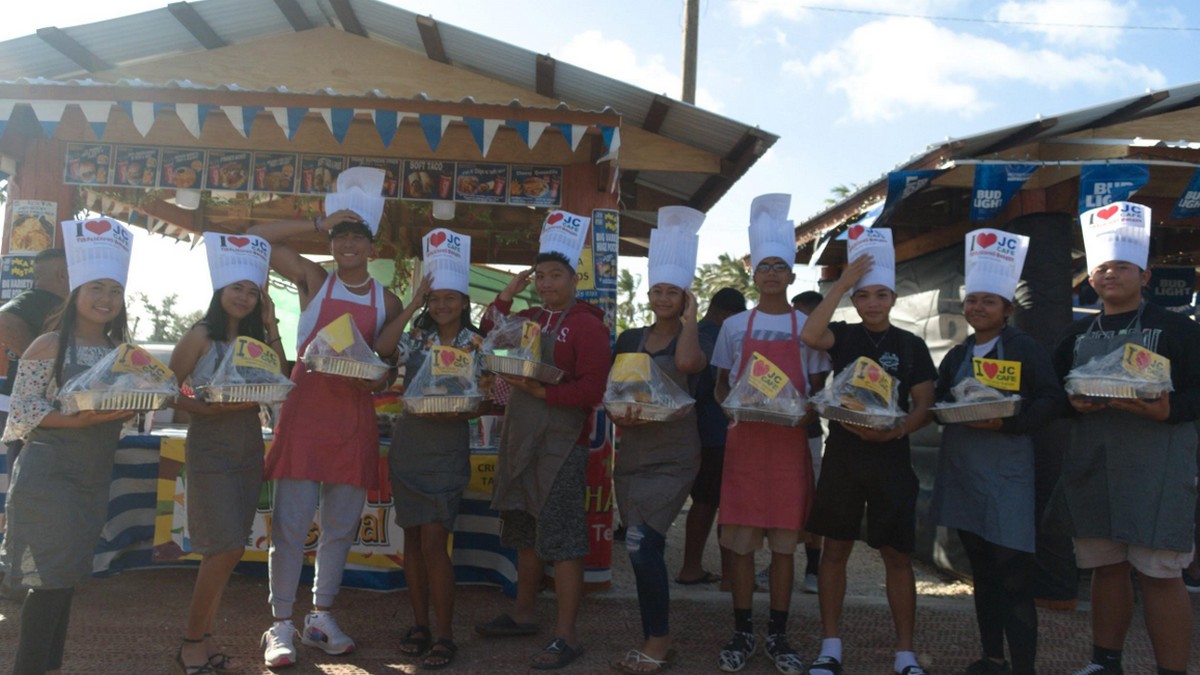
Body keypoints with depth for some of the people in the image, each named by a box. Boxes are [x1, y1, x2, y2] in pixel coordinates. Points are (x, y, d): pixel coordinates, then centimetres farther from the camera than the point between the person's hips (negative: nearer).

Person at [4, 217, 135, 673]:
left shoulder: (120, 353, 10)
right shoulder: (49, 346, -7)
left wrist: (128, 409, -5)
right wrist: (76, 421, -22)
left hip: (95, 477, 6)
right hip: (49, 474, -6)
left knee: (67, 576, 13)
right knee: (52, 575, -6)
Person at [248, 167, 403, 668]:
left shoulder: (388, 302, 8)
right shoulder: (314, 280, 4)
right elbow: (255, 238, 0)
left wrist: (381, 379, -7)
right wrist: (319, 225, -3)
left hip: (355, 417, 2)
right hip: (305, 408, -2)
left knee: (341, 525, 8)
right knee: (290, 522, -2)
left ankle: (321, 617, 24)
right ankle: (281, 626, 11)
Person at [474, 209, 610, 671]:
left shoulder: (586, 324, -10)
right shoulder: (527, 318, 12)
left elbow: (592, 390, -17)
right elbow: (489, 339, 18)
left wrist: (542, 392, -22)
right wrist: (506, 296, 8)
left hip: (560, 445, -8)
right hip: (519, 439, 8)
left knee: (562, 542, -4)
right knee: (525, 535, 19)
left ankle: (566, 636, 4)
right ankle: (524, 614, 34)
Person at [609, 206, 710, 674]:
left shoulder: (695, 340, -3)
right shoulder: (629, 340, 10)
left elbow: (687, 361, -28)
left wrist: (689, 319, -14)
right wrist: (618, 415, -10)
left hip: (672, 456, -5)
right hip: (632, 452, 5)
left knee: (642, 545, -14)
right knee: (644, 550, 10)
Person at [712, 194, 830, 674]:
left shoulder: (807, 326, 6)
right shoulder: (735, 326, 7)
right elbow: (720, 386, 12)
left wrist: (810, 409, -12)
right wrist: (730, 405, -9)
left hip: (790, 442, 0)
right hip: (744, 440, 0)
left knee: (784, 543, 5)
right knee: (741, 542, 2)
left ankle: (778, 637, 18)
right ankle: (742, 634, 15)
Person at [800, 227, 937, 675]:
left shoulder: (911, 345, 3)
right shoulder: (844, 336, 3)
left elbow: (924, 407, 0)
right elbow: (809, 336, -20)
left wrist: (894, 431, -20)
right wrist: (840, 284, -17)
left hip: (890, 459, 0)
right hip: (842, 455, 1)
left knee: (897, 555, 3)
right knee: (835, 550, 5)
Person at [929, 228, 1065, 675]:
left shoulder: (1026, 349, -4)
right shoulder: (957, 355, 14)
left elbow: (1052, 400, -10)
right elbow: (938, 403, 15)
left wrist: (1007, 423, -23)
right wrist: (948, 411, -7)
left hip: (1007, 475, -6)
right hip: (962, 473, 6)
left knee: (1013, 576, -6)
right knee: (982, 571, 15)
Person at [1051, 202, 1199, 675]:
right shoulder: (1077, 335, 13)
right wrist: (1074, 403, -7)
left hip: (1157, 467, -4)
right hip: (1092, 464, 5)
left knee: (1159, 573, -3)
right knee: (1106, 566, 13)